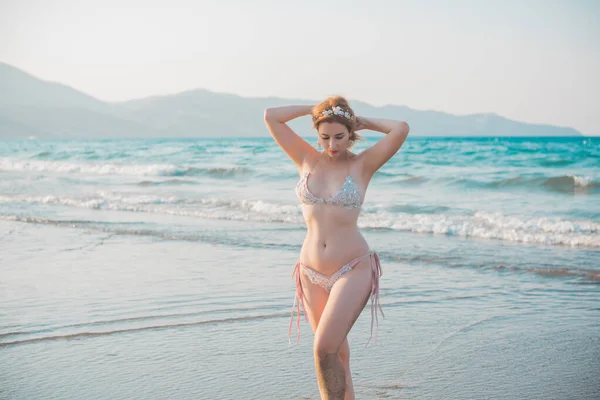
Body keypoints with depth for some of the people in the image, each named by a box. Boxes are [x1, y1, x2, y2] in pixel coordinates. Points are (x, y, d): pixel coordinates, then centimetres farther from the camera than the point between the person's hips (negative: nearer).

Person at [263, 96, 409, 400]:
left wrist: (364, 121, -1)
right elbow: (271, 117, 1)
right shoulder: (307, 160, 5)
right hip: (312, 272, 4)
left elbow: (401, 129, -16)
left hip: (353, 269, -4)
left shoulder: (363, 164, -3)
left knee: (324, 349, -15)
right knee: (335, 352, 14)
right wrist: (314, 109, 5)